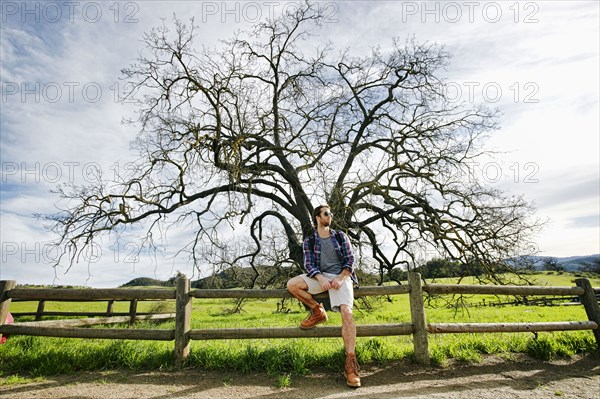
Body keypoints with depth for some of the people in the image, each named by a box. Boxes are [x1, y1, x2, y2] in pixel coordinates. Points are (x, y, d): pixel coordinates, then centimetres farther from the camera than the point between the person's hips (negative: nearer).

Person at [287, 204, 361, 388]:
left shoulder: (340, 236, 8)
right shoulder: (309, 241, 6)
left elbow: (350, 259, 2)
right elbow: (308, 264, -2)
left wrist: (340, 278, -15)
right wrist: (320, 278, -22)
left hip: (341, 277, -1)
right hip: (321, 276, 2)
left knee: (347, 313, -24)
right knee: (292, 284, -21)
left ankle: (351, 362, -16)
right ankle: (317, 311, 2)